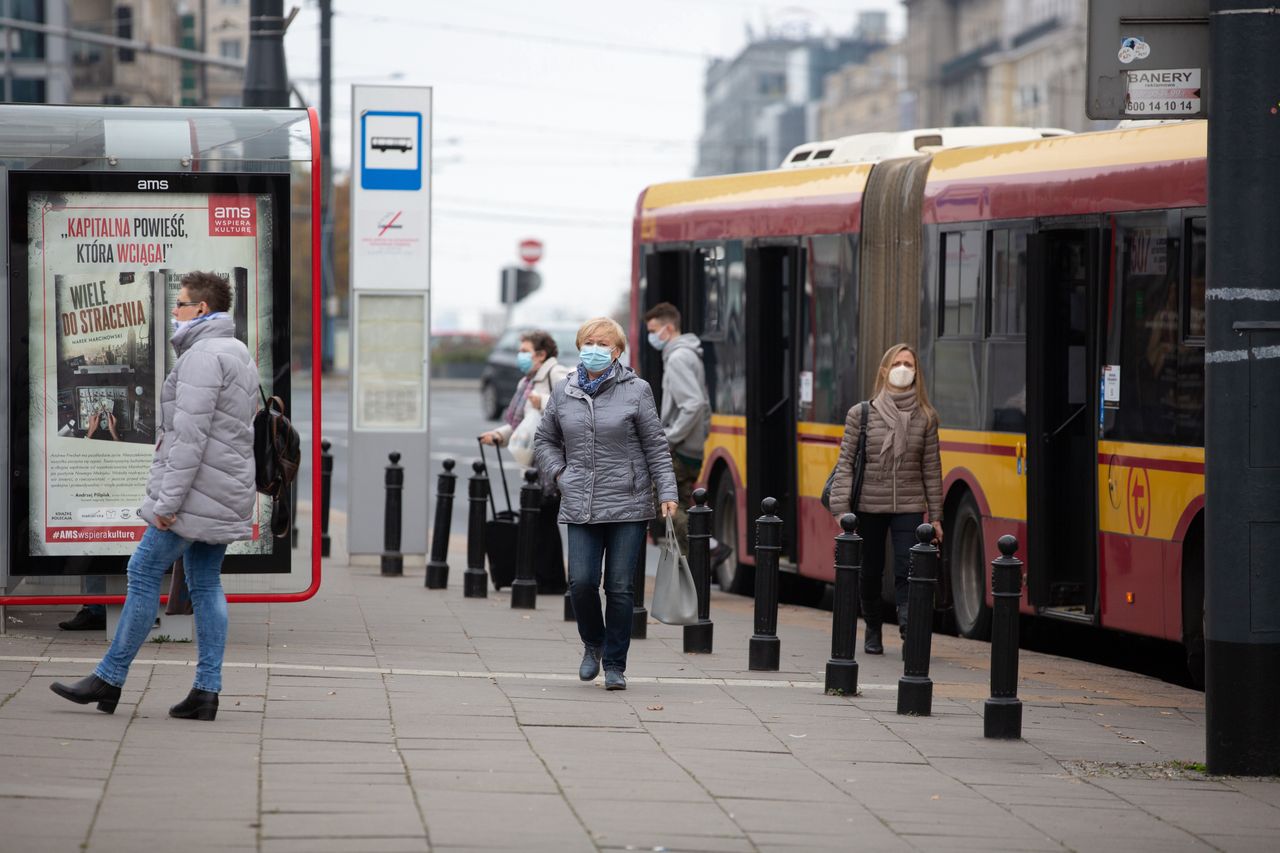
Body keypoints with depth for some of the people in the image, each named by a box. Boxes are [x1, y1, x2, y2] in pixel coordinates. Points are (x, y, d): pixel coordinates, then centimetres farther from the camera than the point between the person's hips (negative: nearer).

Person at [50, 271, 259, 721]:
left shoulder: (203, 356, -14)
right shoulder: (239, 356, 18)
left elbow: (191, 435, -21)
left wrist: (168, 500, -21)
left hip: (195, 488, -10)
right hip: (227, 495, 10)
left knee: (144, 572, -4)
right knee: (206, 583, 8)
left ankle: (109, 679, -1)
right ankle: (207, 689, 4)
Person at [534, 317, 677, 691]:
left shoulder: (636, 391, 1)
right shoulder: (563, 393, 10)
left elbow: (656, 447, 3)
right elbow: (544, 441, 22)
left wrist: (667, 492, -4)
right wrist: (560, 475, 6)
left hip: (627, 506, -2)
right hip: (580, 506, 2)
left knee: (619, 587, -2)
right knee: (582, 582, -7)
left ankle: (615, 665, 10)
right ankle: (593, 645, 21)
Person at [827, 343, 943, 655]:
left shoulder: (926, 418, 4)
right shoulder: (861, 415, 0)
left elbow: (931, 468, 6)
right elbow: (846, 464, -1)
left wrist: (935, 515, 5)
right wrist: (841, 510, -9)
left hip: (909, 507, 0)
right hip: (869, 506, 0)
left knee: (906, 570, -16)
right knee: (869, 571, 10)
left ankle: (908, 624, -26)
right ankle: (872, 630, 28)